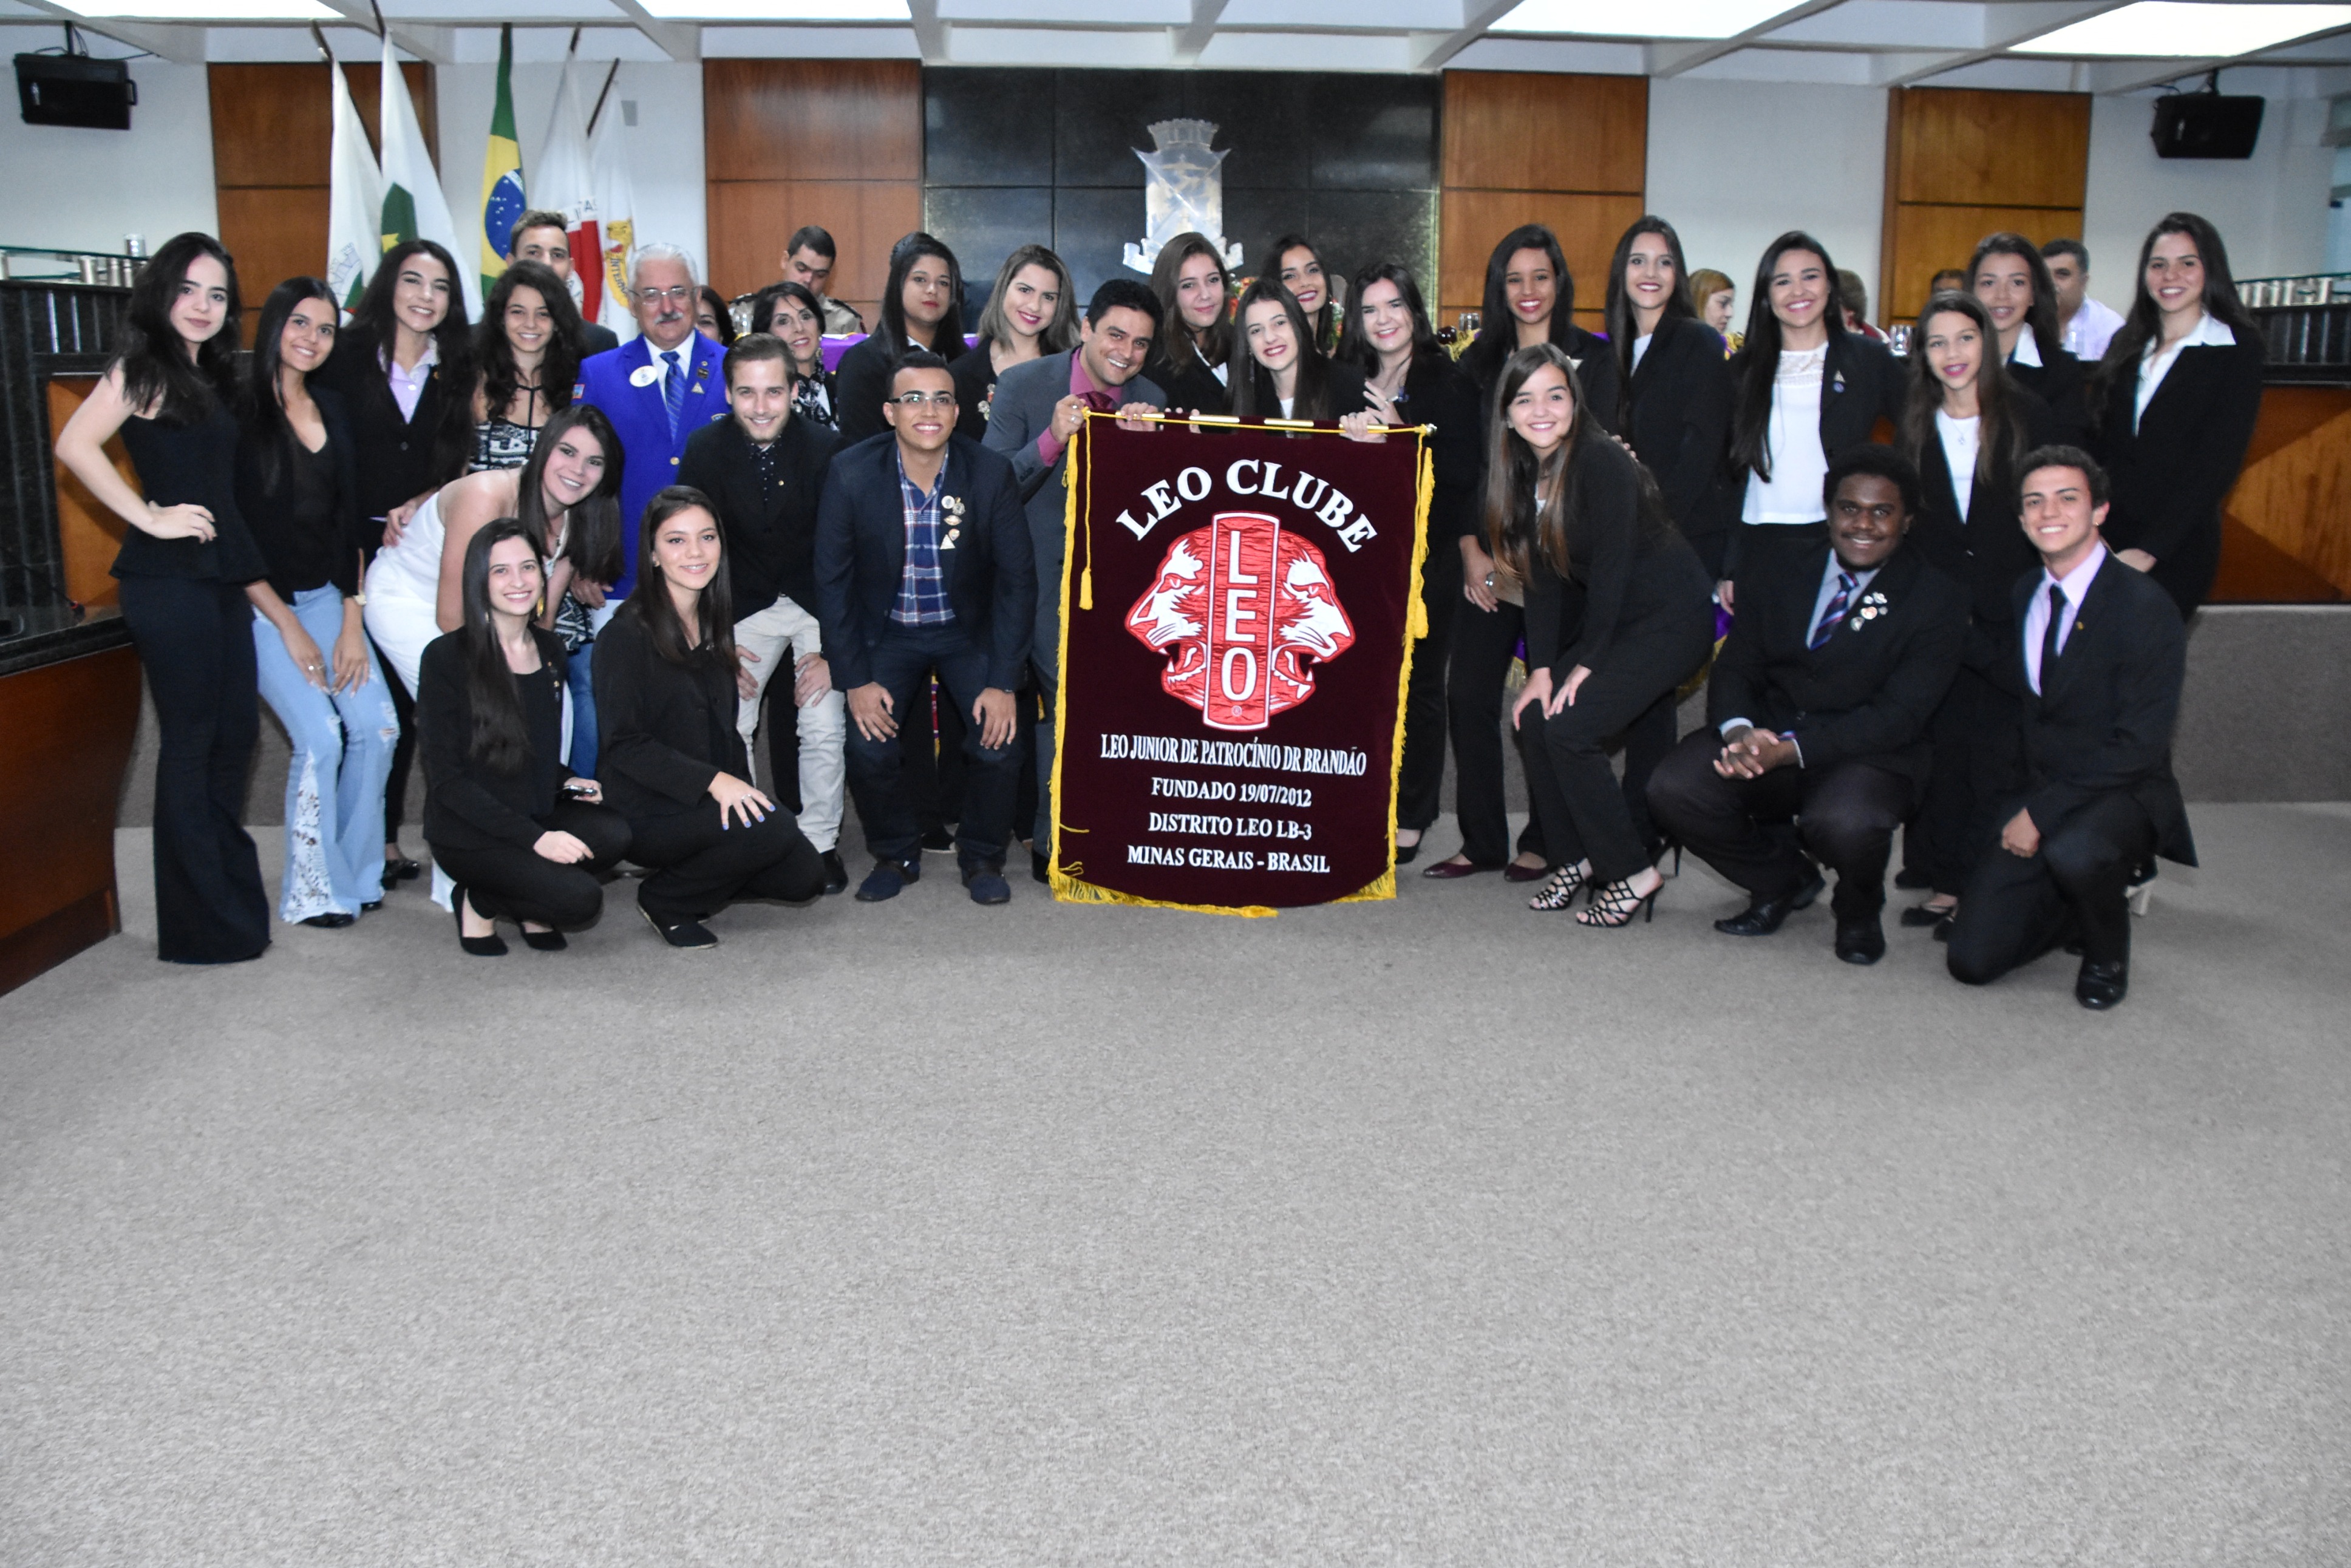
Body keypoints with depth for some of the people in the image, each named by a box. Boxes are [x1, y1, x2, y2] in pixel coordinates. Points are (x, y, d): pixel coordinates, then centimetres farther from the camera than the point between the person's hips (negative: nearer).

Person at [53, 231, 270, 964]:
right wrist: (150, 517, -15)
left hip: (219, 574, 8)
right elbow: (75, 445, -17)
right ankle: (204, 926, 4)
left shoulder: (206, 378, 19)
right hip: (169, 577, -8)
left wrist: (244, 559, 11)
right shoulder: (142, 368, -5)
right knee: (191, 740, -4)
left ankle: (231, 898, 22)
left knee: (234, 734, 11)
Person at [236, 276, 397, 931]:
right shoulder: (239, 410, -8)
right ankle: (313, 892, -3)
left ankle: (357, 873, 7)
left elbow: (348, 522, 9)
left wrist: (351, 621, 1)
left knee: (377, 725, -10)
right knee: (320, 735, -17)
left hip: (327, 596, 5)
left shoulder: (332, 411, 9)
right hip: (262, 603, -5)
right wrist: (289, 627, -12)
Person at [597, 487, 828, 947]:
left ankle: (697, 881, 14)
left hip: (714, 802, 7)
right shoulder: (628, 634, -12)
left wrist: (739, 788, 2)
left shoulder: (715, 624, 12)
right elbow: (624, 744, -16)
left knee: (805, 877, -11)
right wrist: (713, 781, -26)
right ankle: (665, 902, -5)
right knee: (774, 830, -28)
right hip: (649, 811, -7)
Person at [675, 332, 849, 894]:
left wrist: (832, 647, -19)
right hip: (748, 605, 2)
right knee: (727, 725, -8)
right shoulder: (706, 449, -11)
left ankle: (820, 842, 9)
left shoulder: (824, 448, -17)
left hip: (818, 601, -2)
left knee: (823, 729, -10)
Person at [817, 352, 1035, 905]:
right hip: (887, 629, 0)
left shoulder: (991, 473, -16)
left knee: (998, 744, -18)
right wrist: (855, 680, -14)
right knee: (868, 750, -17)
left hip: (966, 629, 0)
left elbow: (1017, 579, -11)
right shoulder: (851, 474, -16)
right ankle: (894, 855, 12)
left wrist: (1003, 682, -17)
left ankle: (982, 857, 10)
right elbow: (833, 582, -9)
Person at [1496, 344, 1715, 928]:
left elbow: (1611, 567, -20)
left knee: (1569, 727, -18)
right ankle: (1575, 860, 10)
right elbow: (1543, 577, 2)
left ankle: (1633, 874, -5)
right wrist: (1542, 669, -5)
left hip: (1671, 617, -8)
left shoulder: (1602, 463, -21)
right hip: (1613, 616, 8)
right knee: (1534, 715, -4)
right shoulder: (1525, 470, 3)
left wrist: (1586, 664, -15)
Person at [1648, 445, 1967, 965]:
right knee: (1673, 789, -23)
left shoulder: (1937, 598, -4)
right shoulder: (1778, 576, 10)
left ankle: (1859, 908, 4)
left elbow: (1899, 714, -13)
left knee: (1843, 824, -38)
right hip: (1766, 734, 4)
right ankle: (1782, 879, 9)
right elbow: (1734, 669, 5)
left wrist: (1793, 748, -26)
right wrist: (1738, 730, -21)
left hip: (1868, 753, -4)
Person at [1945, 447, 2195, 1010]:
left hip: (2124, 796, -5)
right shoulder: (2023, 595, 6)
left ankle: (2107, 957, -6)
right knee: (1973, 960, -6)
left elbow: (2139, 746, -18)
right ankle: (2089, 893, 22)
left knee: (2072, 852, -40)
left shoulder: (2143, 604, -14)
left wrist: (2041, 812, -20)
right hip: (2037, 798, 5)